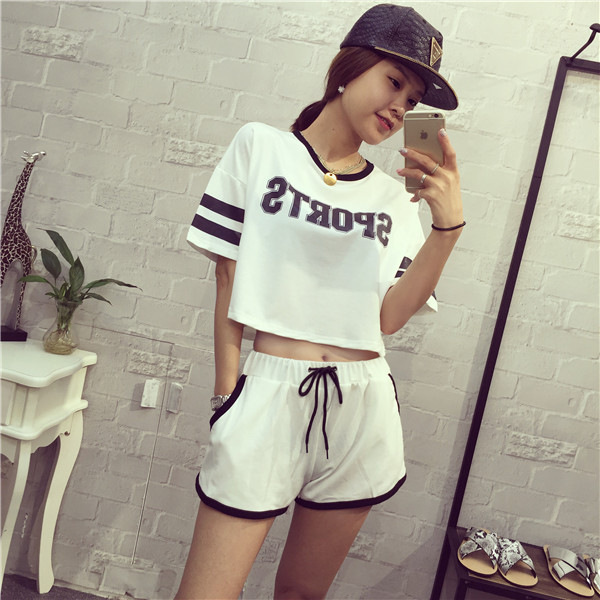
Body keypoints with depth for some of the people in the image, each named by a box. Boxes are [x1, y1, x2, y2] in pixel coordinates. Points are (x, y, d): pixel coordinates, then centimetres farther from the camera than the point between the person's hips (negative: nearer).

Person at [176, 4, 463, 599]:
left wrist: (447, 226, -9)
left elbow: (389, 315, 0)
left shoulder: (395, 197, 11)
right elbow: (229, 280, 0)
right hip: (271, 392, -3)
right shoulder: (261, 146, 3)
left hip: (363, 407, 4)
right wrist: (227, 394, -4)